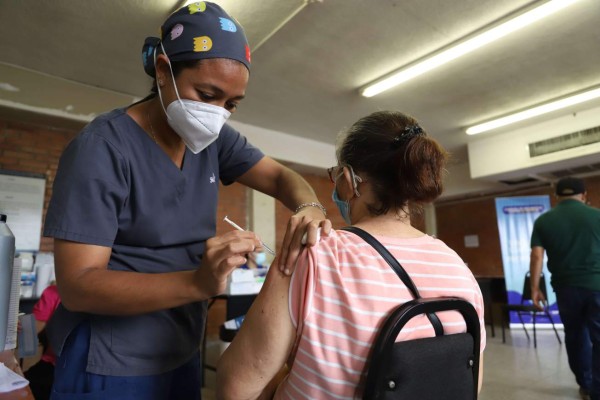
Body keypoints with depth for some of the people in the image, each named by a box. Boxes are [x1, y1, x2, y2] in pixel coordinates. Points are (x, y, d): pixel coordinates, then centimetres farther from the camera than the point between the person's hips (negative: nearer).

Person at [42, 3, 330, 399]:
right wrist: (198, 282, -39)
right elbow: (76, 286, -23)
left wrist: (310, 208, -26)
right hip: (111, 366, -5)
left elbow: (281, 177, -2)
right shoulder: (101, 147, -21)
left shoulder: (214, 139, -3)